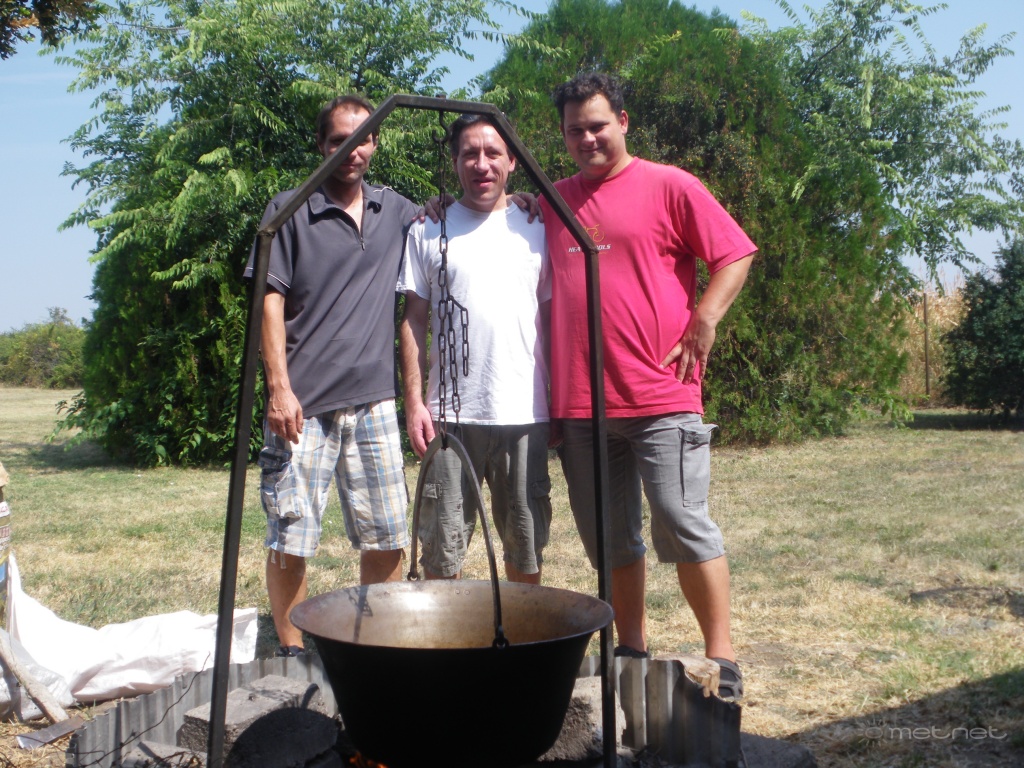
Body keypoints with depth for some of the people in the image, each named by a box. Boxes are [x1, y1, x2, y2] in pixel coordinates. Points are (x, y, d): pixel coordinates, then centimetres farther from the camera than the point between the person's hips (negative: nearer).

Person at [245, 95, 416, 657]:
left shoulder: (397, 212, 13)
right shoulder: (290, 211, 1)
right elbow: (271, 300, -3)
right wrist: (279, 387, -12)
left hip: (373, 402, 4)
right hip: (303, 404, -4)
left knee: (387, 538, 8)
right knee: (290, 538, -1)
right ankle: (291, 652, 14)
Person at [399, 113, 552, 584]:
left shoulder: (535, 229, 9)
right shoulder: (428, 231, 6)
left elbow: (553, 318, 11)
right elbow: (413, 320, 5)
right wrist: (414, 400, -4)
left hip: (526, 413, 1)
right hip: (451, 415, -1)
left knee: (527, 546, 10)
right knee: (442, 549, 5)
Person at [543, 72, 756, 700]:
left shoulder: (668, 186, 2)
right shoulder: (552, 201, 16)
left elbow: (735, 254, 0)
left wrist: (703, 326, -10)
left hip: (661, 396, -5)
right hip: (579, 403, 5)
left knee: (683, 526, -6)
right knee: (610, 540, 12)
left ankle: (722, 658, 5)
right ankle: (632, 650, 25)